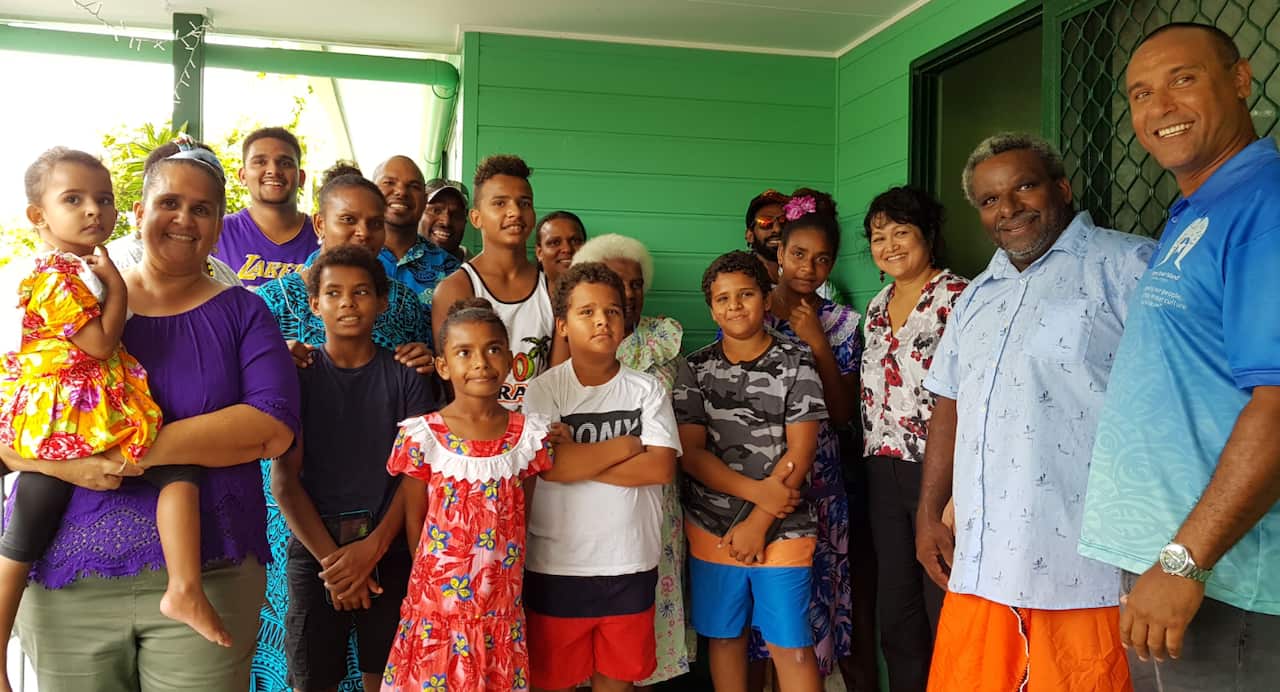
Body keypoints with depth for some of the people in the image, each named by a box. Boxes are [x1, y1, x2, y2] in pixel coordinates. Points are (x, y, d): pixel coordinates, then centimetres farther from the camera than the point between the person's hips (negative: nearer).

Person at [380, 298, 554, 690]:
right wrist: (430, 585, 4)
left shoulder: (529, 435, -3)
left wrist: (507, 581, 7)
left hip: (502, 610, 2)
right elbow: (414, 520, 0)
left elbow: (521, 518, 6)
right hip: (438, 607, -2)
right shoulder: (421, 436, -10)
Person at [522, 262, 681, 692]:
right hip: (556, 566, -2)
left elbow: (662, 467, -11)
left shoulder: (647, 390, 1)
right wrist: (626, 445, -9)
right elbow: (551, 465, -19)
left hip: (631, 564, 2)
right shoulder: (544, 389, -5)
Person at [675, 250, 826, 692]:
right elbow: (690, 453, -4)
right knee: (724, 635, 13)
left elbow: (801, 452, -8)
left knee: (791, 645, 2)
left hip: (781, 529, -2)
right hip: (711, 527, 2)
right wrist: (757, 490, -16)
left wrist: (757, 523, -12)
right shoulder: (696, 369, 3)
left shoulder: (796, 365, -3)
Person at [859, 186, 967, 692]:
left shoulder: (955, 297, -9)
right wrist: (871, 466, 14)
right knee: (895, 611, 14)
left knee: (944, 610, 1)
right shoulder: (877, 307, 15)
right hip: (883, 473, 7)